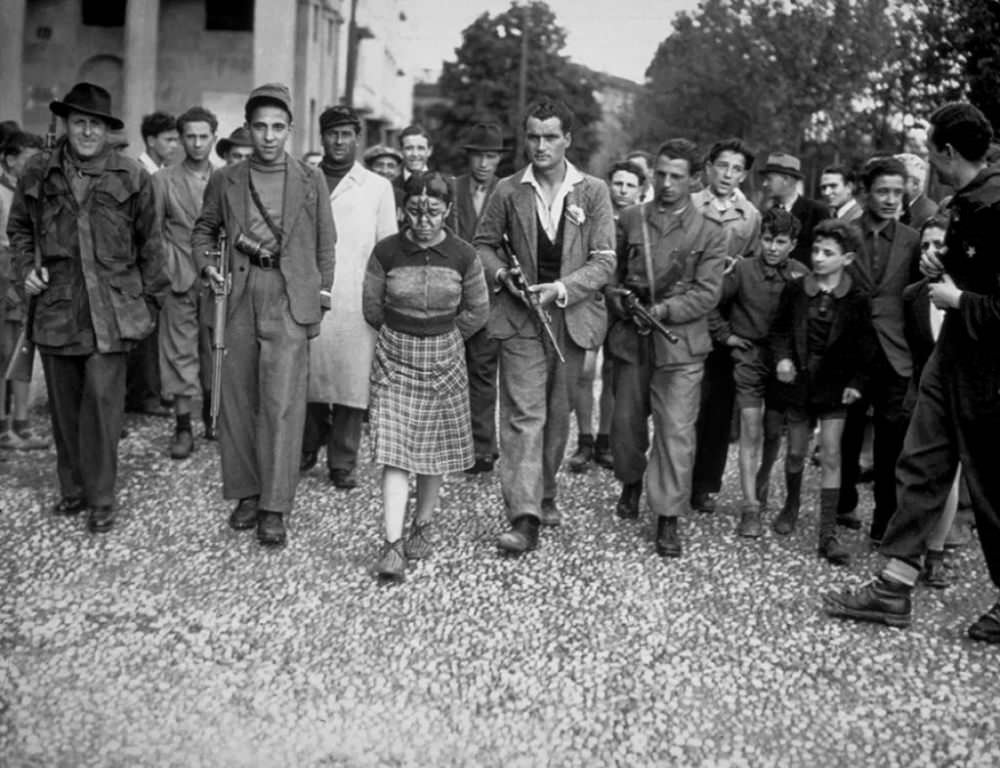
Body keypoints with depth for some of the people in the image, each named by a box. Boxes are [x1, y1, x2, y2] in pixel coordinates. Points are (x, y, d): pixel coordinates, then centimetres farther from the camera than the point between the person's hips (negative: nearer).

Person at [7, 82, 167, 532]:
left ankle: (101, 499, 2)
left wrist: (149, 298, 5)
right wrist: (25, 269, 4)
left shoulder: (131, 177, 1)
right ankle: (72, 487, 24)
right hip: (55, 306, 3)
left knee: (102, 400, -8)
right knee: (64, 404, 10)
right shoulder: (39, 173, 7)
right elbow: (19, 227, 20)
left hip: (111, 309, -3)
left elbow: (148, 241, 7)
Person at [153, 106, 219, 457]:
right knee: (180, 352, -1)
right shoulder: (163, 180, 4)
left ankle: (212, 417, 18)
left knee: (216, 350, 4)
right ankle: (183, 427, 5)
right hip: (177, 281, -1)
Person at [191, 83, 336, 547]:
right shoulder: (226, 180, 10)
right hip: (240, 296, 3)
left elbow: (325, 243, 11)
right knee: (237, 399, 6)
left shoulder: (310, 180, 6)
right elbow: (204, 228, 21)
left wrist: (321, 296, 6)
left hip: (289, 299, -3)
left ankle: (274, 508, -4)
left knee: (282, 401, -9)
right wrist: (206, 264, 3)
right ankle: (245, 493, 20)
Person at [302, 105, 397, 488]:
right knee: (308, 378, 4)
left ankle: (343, 462, 8)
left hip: (355, 302, -1)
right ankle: (308, 447, 24)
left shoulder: (378, 187, 8)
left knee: (352, 380, -3)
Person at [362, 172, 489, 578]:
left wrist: (441, 335, 11)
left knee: (436, 447, 9)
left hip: (443, 357, 1)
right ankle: (393, 543, -9)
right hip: (394, 357, -1)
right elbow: (372, 308, 5)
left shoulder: (463, 256, -7)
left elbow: (477, 312, 6)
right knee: (395, 449, -8)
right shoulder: (386, 252, -9)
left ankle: (423, 524, 29)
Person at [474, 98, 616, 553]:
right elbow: (484, 243, 12)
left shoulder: (593, 192, 0)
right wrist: (501, 274, -8)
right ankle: (523, 518, -11)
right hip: (520, 317, -1)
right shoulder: (508, 191, 1)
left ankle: (545, 495, 34)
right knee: (523, 414, -9)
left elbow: (604, 261, -3)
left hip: (570, 318, 2)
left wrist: (561, 289, -16)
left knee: (558, 413, 13)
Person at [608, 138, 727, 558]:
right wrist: (620, 303, -6)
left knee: (676, 430, -5)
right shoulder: (630, 219, 7)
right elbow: (612, 271, 12)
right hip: (630, 339, 3)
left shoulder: (709, 232, -1)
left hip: (680, 343, -3)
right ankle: (631, 483, 41)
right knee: (626, 420, 14)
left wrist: (663, 310, -17)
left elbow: (706, 293, -7)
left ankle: (668, 518, 4)